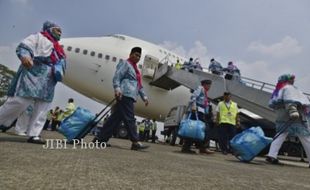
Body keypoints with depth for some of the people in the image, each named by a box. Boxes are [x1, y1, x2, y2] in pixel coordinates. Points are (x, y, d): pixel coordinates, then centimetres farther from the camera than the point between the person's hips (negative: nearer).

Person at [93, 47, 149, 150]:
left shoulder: (135, 68, 31)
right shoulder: (125, 63, 4)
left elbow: (139, 86, 31)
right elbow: (116, 77, -10)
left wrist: (144, 97, 25)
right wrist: (117, 89, -24)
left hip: (130, 97, 9)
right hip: (124, 95, -9)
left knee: (116, 118, 6)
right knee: (130, 118, -9)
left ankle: (100, 138, 10)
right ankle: (135, 142, -7)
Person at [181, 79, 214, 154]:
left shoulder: (205, 92, 28)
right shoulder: (200, 88, 2)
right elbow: (193, 96, -14)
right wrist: (193, 105, -26)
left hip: (201, 112, 9)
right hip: (197, 110, -9)